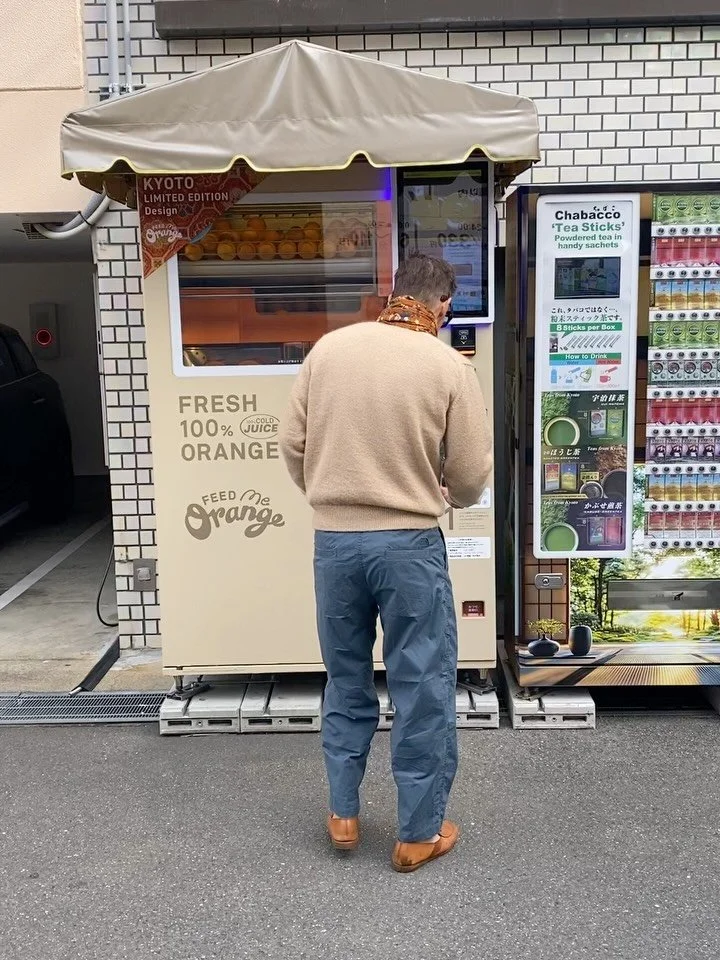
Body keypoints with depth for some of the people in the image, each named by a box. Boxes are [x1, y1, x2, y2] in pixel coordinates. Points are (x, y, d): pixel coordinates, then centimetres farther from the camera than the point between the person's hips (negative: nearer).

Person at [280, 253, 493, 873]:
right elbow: (471, 478, -6)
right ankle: (419, 834, 23)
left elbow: (294, 445, 4)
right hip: (410, 543, -3)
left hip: (334, 539, 4)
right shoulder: (450, 367, -9)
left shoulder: (328, 348, -1)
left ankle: (343, 814, 32)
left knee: (346, 679, 20)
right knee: (422, 689, 11)